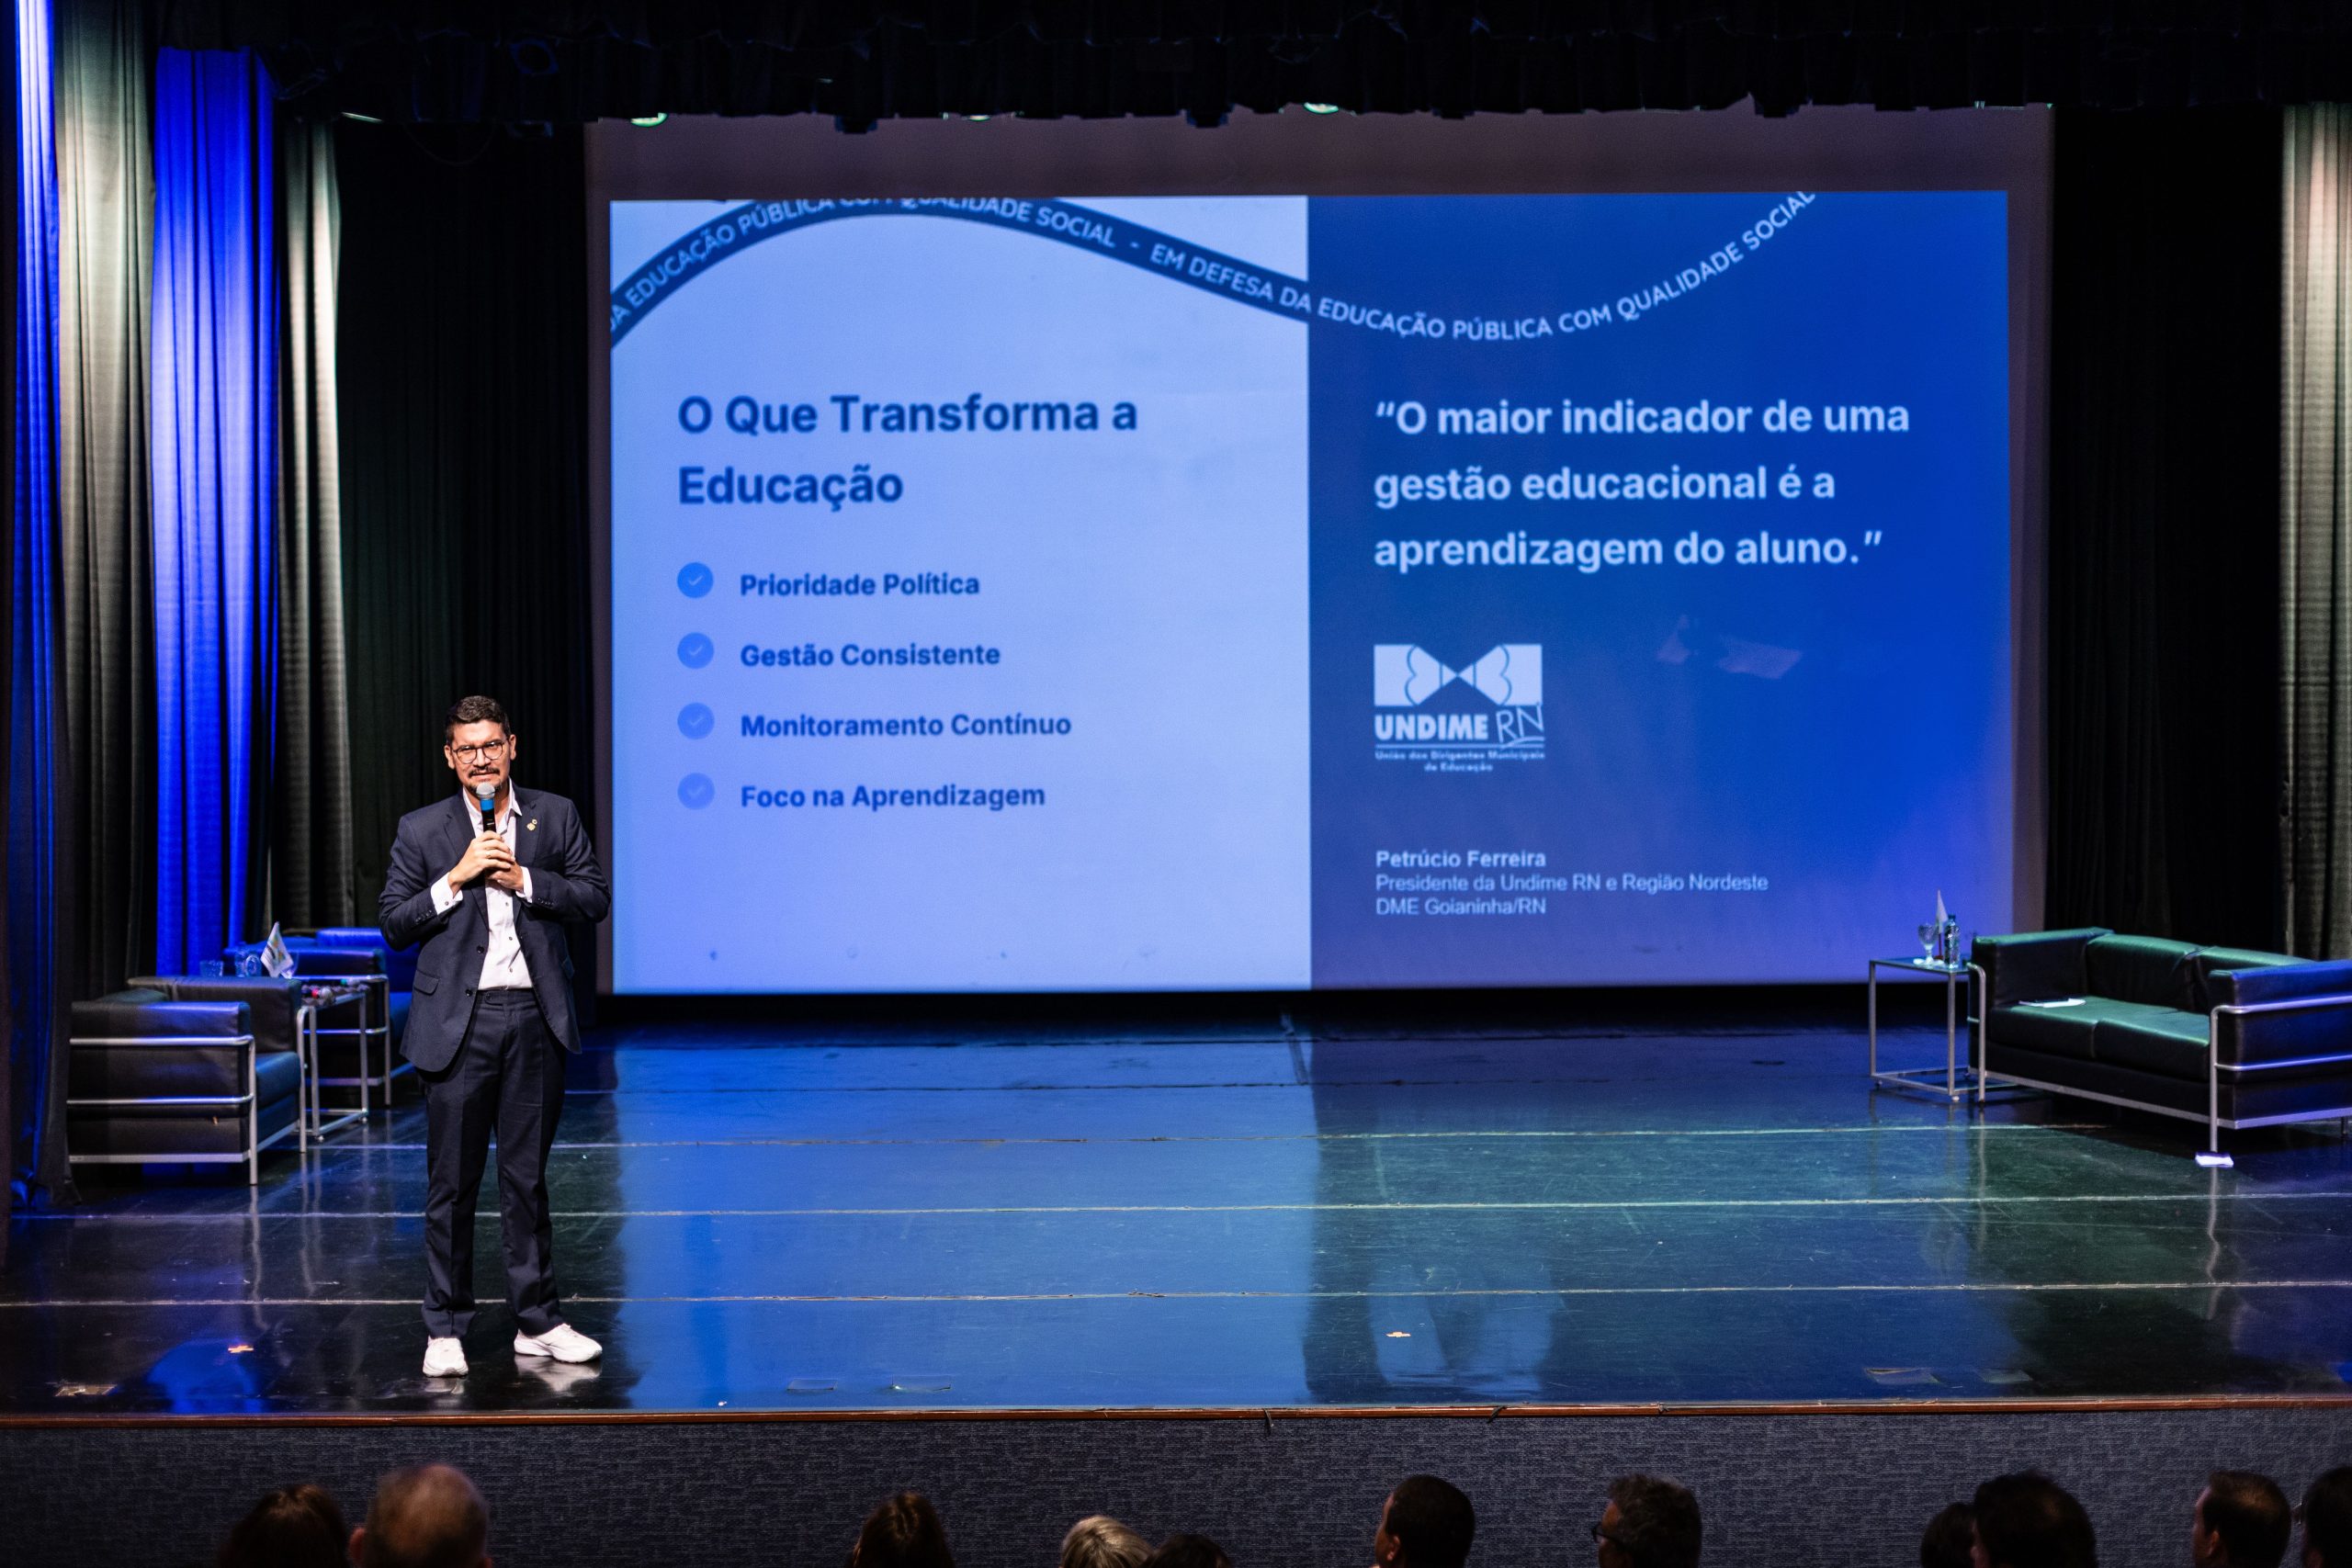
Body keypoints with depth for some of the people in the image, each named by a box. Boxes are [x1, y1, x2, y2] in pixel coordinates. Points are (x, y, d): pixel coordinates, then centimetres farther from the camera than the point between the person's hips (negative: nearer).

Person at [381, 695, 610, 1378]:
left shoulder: (555, 816, 7)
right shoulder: (422, 830, 3)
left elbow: (594, 897, 2)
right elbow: (394, 922, 0)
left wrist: (524, 880, -10)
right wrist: (456, 880, -12)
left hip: (535, 1016, 1)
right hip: (459, 1020, -1)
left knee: (526, 1175, 9)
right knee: (452, 1181, 2)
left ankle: (537, 1321, 17)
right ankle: (445, 1329, 11)